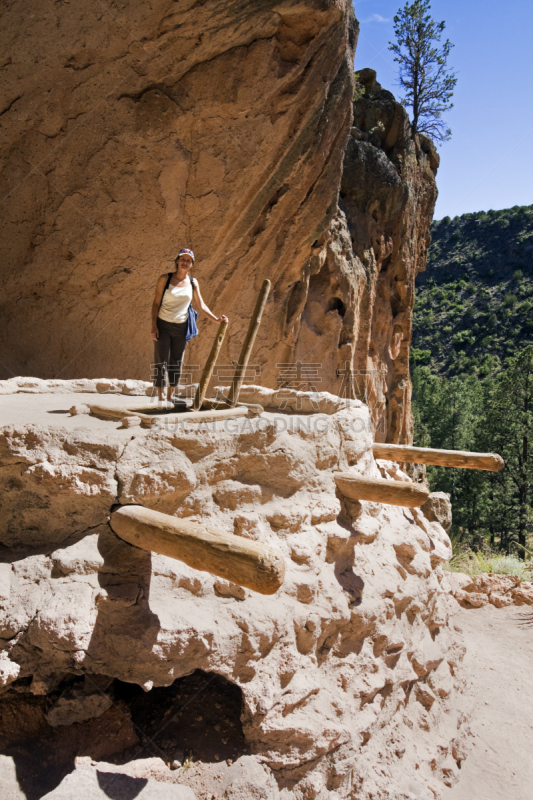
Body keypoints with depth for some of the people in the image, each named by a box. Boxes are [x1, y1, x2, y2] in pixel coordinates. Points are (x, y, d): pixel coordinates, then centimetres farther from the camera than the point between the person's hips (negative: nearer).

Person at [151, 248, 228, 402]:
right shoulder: (165, 279, -4)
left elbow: (201, 305, 10)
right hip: (163, 326, -3)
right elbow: (156, 303, -4)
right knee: (161, 362, -4)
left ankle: (170, 397, 20)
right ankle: (160, 398, 4)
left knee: (176, 364, 8)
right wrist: (154, 326, -11)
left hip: (181, 328, 3)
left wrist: (216, 319, 0)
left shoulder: (193, 282, 4)